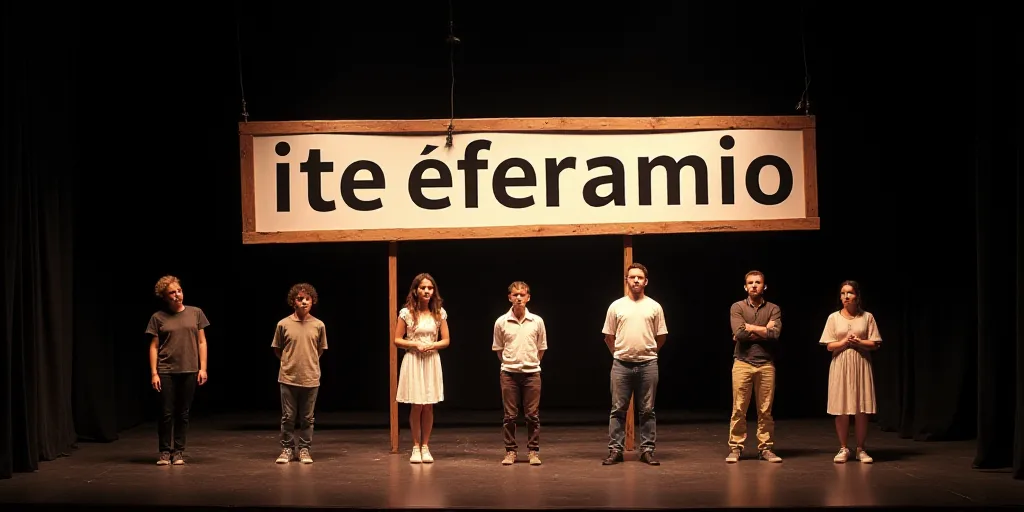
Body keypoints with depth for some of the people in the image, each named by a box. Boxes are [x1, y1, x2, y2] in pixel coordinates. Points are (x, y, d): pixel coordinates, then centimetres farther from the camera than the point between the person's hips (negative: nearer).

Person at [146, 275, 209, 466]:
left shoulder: (196, 313, 6)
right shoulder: (158, 318, 3)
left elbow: (202, 342, 7)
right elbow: (154, 347, 3)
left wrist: (203, 368, 1)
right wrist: (154, 373, -3)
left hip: (189, 371, 1)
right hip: (166, 372, -1)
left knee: (183, 413, 5)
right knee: (167, 413, -1)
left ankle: (178, 452, 13)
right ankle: (165, 452, 9)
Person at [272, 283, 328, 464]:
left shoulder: (319, 325, 0)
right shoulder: (283, 324, -3)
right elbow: (277, 349, 10)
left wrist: (309, 363, 11)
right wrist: (290, 363, 9)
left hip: (311, 379, 1)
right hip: (288, 378, -1)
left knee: (307, 418, 6)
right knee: (288, 417, 4)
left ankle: (304, 450, 16)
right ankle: (287, 449, 15)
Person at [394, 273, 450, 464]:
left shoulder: (439, 313, 4)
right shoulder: (406, 313, -3)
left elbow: (446, 340, 7)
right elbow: (397, 340, 0)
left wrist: (432, 345, -12)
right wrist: (415, 344, -14)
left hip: (432, 361, 2)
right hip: (413, 362, -2)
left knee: (428, 406, 4)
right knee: (417, 406, -1)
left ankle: (425, 447, 12)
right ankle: (416, 447, 9)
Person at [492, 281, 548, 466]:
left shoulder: (537, 321, 0)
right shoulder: (501, 322, -2)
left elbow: (541, 348, 10)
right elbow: (498, 349, 9)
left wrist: (531, 364, 9)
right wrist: (509, 363, 8)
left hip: (532, 373, 0)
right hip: (509, 373, 0)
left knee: (532, 415, 2)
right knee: (510, 415, 3)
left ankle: (534, 451, 9)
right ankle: (510, 451, 11)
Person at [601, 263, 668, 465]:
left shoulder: (654, 306, 4)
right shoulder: (616, 306, 3)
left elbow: (661, 337, 11)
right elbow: (608, 337, 9)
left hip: (648, 365, 0)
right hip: (621, 365, 0)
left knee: (647, 410, 5)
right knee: (618, 410, 2)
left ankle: (647, 450, 9)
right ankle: (615, 450, 5)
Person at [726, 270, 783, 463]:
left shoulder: (773, 309, 7)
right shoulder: (737, 307, 4)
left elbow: (775, 334, -10)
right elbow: (739, 333, -12)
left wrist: (750, 328, -8)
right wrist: (764, 330, -6)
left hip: (766, 364, 1)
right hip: (742, 363, -1)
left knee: (765, 410, 5)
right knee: (739, 409, -1)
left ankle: (765, 447, 12)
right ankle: (735, 447, 6)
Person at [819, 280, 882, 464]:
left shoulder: (867, 317, 3)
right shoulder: (834, 317, 4)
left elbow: (875, 344, 1)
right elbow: (829, 346, 2)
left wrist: (858, 342, -13)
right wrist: (845, 341, -14)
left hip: (861, 366, 0)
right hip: (840, 367, 0)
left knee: (862, 409, -2)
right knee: (841, 410, -2)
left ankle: (861, 449, 8)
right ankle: (843, 449, 8)